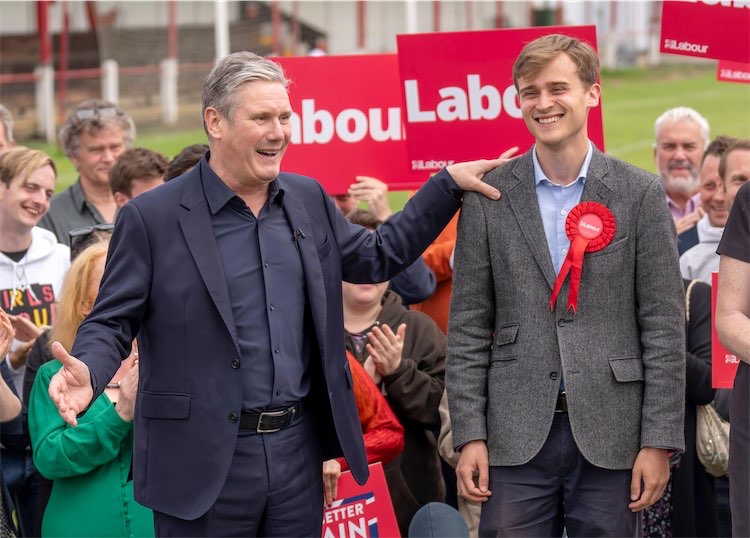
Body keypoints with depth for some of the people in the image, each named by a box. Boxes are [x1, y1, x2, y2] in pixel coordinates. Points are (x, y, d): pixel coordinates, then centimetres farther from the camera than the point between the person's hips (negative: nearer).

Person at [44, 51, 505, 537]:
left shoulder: (309, 199, 10)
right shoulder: (151, 217, -6)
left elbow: (376, 257, 22)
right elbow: (113, 321, -4)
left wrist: (450, 183, 17)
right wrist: (87, 371, -25)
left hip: (299, 448, 5)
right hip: (205, 463, -5)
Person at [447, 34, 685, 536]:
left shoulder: (640, 193, 1)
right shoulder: (489, 196, 4)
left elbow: (664, 325, 0)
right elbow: (469, 325, 4)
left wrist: (658, 441, -5)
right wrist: (469, 435, -2)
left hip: (610, 436, 0)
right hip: (517, 435, 1)